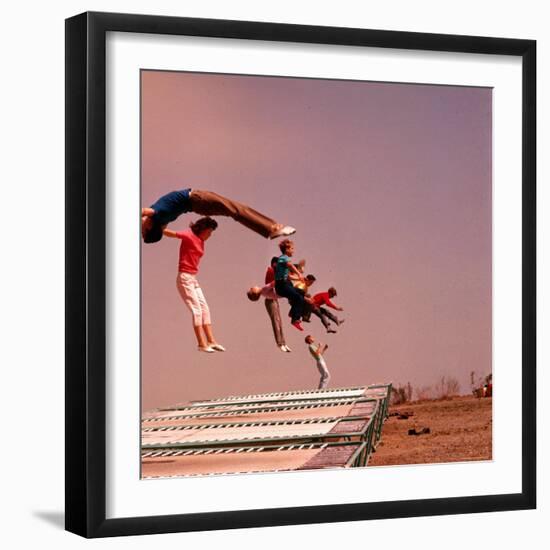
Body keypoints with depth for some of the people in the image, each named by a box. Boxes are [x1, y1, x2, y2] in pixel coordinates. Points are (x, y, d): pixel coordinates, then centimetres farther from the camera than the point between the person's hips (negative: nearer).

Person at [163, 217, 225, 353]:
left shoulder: (201, 241, 15)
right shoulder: (189, 236, -10)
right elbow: (171, 233, -21)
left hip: (193, 279, 9)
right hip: (184, 278, -9)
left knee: (205, 308, 6)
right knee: (196, 310, -12)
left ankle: (211, 341, 8)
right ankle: (202, 343, -12)